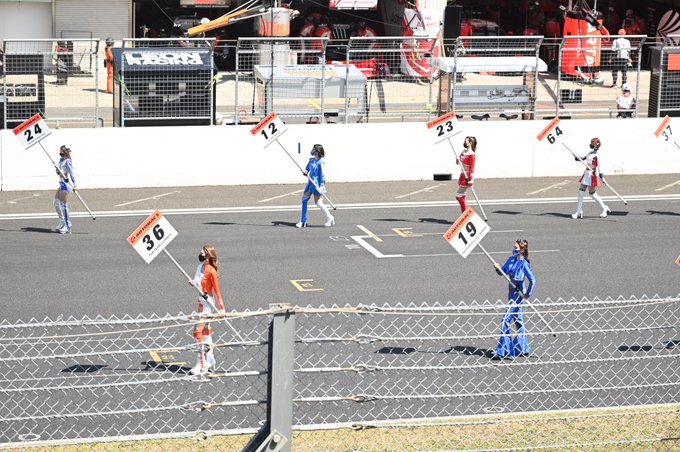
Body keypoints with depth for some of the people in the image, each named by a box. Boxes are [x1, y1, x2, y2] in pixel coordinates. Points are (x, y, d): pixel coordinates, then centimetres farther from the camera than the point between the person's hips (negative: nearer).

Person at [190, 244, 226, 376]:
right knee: (205, 331, 16)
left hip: (208, 302, -9)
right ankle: (210, 362, 26)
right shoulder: (200, 266, 4)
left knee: (198, 330, -12)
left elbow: (217, 291, -16)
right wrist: (194, 282, -4)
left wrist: (221, 308, -15)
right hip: (201, 302, 9)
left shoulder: (211, 271, -19)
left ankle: (201, 365, -10)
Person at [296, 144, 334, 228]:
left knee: (319, 203, -5)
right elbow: (307, 169, 13)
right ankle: (303, 221, 11)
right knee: (304, 200, 5)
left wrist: (322, 186, -18)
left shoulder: (320, 162, -13)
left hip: (317, 184, -8)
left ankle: (330, 218, 10)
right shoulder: (311, 160, 10)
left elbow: (322, 175, -15)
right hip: (310, 183, 8)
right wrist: (305, 172, -11)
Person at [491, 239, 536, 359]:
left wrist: (527, 294, -14)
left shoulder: (524, 264, -17)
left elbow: (533, 280, -19)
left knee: (506, 320, -11)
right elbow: (503, 271, 11)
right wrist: (498, 268, -10)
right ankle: (523, 349, 25)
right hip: (512, 292, 9)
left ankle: (502, 351, -8)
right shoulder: (511, 259, 6)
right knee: (518, 320, 15)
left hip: (518, 293, -9)